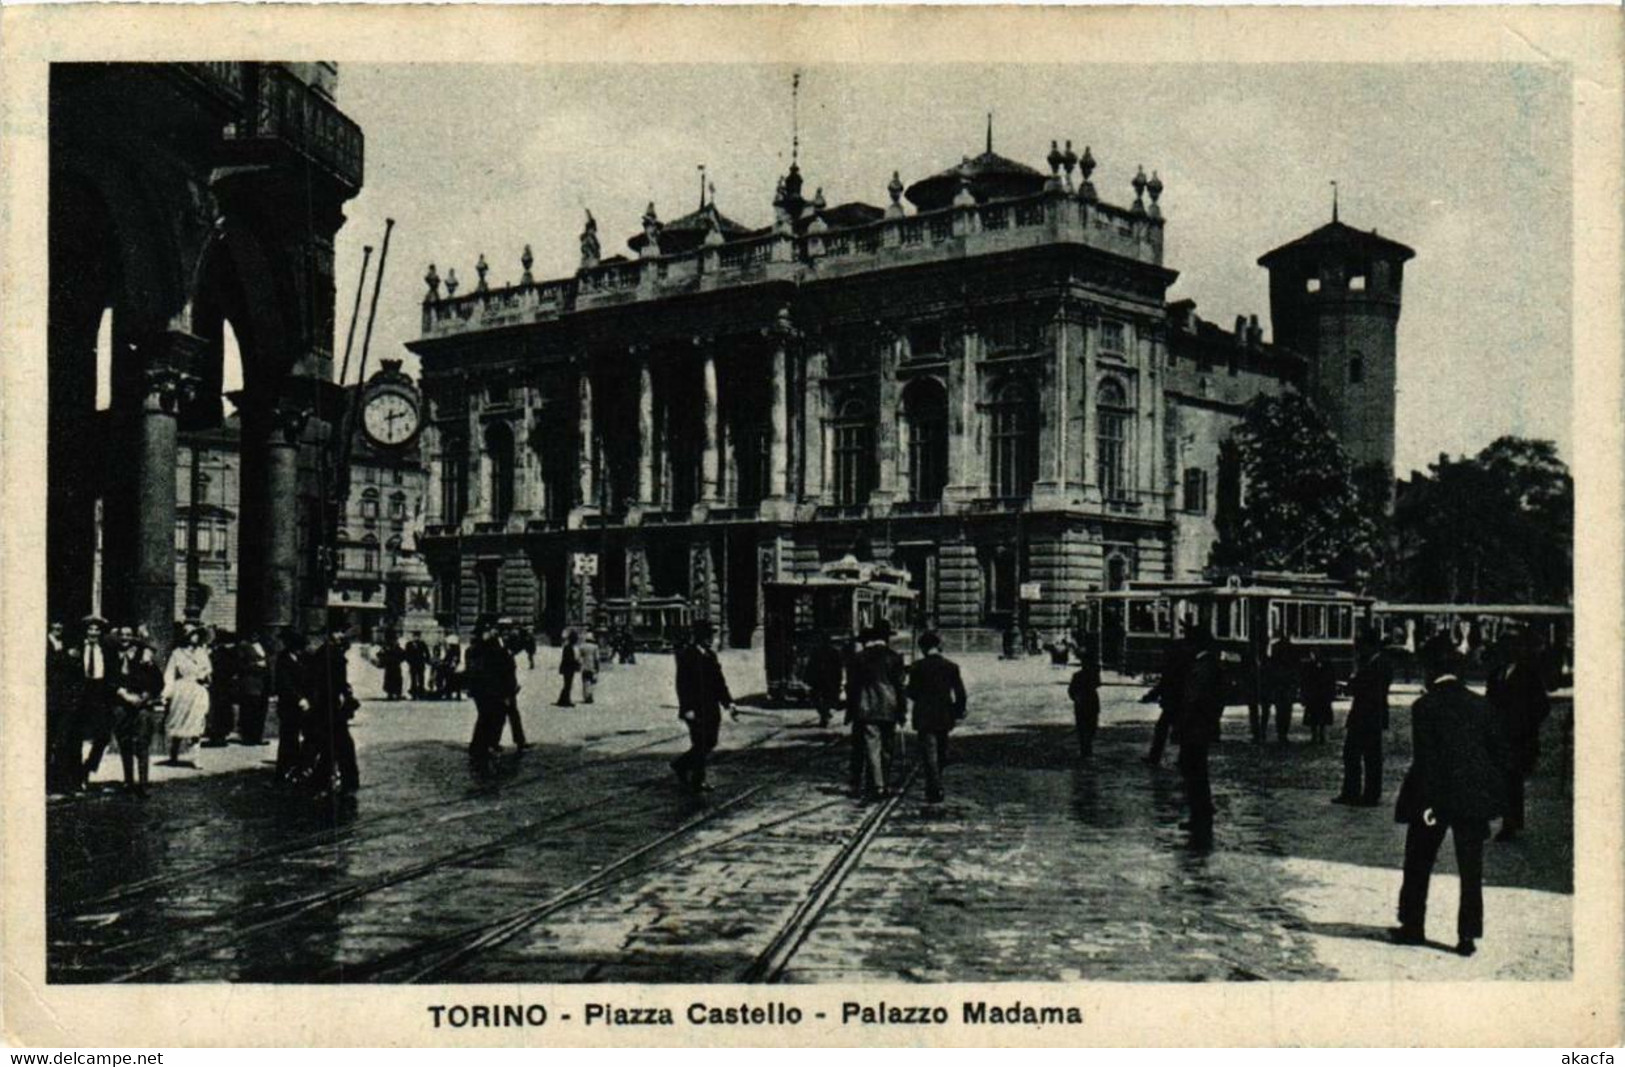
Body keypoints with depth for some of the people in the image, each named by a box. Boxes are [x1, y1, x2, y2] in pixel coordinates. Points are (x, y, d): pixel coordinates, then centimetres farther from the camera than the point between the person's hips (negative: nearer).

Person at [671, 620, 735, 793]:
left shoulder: (710, 655, 14)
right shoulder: (686, 654, -10)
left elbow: (719, 682, 18)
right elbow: (682, 683, -14)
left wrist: (729, 704, 12)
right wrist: (687, 709, -19)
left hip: (711, 708, 8)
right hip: (696, 708, -8)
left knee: (710, 743, 11)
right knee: (701, 745, -3)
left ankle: (680, 765, 29)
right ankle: (697, 782, 8)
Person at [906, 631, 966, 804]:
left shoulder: (918, 668, -9)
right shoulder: (951, 666, 0)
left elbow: (911, 693, -5)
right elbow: (960, 693, 0)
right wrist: (959, 713, 9)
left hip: (925, 717, -4)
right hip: (945, 717, 4)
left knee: (929, 753, -3)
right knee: (941, 753, 17)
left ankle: (935, 791, -11)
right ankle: (935, 788, 29)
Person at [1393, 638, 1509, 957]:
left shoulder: (1425, 705, -10)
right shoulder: (1480, 704, 3)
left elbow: (1424, 758, -13)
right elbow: (1499, 751, 5)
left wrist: (1425, 801, -11)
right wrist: (1494, 794, 12)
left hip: (1436, 797, -3)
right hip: (1474, 798, 3)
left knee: (1418, 865, 13)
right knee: (1471, 871, 8)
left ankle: (1413, 926, 20)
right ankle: (1468, 935, 6)